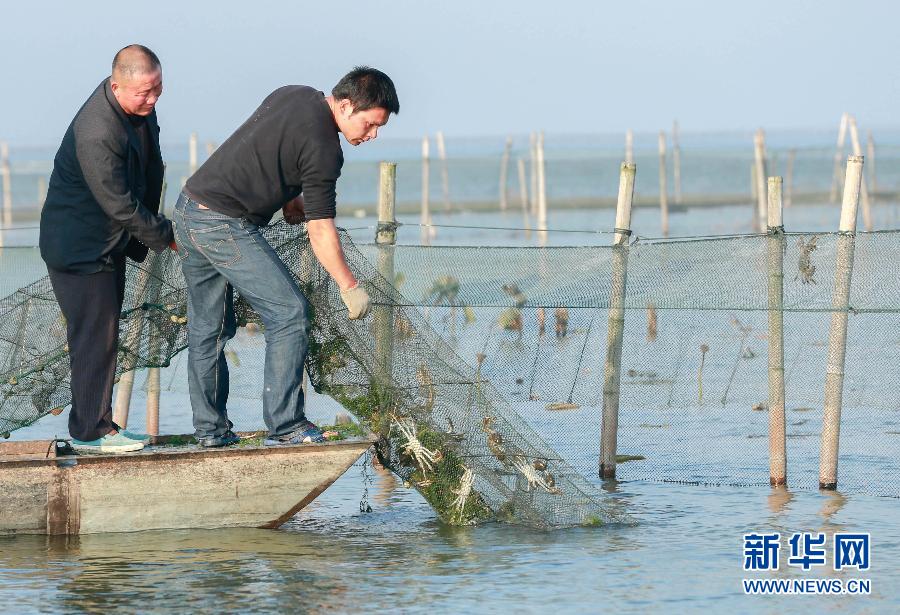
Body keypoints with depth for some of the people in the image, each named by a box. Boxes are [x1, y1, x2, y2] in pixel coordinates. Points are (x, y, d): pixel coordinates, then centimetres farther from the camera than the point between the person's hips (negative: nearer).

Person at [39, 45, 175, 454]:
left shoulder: (140, 107, -4)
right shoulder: (97, 135, -33)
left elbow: (150, 168, 14)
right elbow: (120, 205, -27)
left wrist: (151, 226, 16)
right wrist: (165, 237, -17)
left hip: (111, 241, 9)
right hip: (81, 247, -9)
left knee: (102, 335, 13)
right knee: (95, 336, -6)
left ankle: (93, 424, 20)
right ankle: (91, 430, 3)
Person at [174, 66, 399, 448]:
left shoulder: (294, 95, 10)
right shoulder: (323, 147, -16)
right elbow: (320, 231, -14)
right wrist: (350, 287, -6)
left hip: (189, 207, 9)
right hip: (224, 226, -9)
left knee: (207, 328, 14)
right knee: (289, 313, -4)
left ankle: (210, 430, 19)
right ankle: (285, 427, -6)